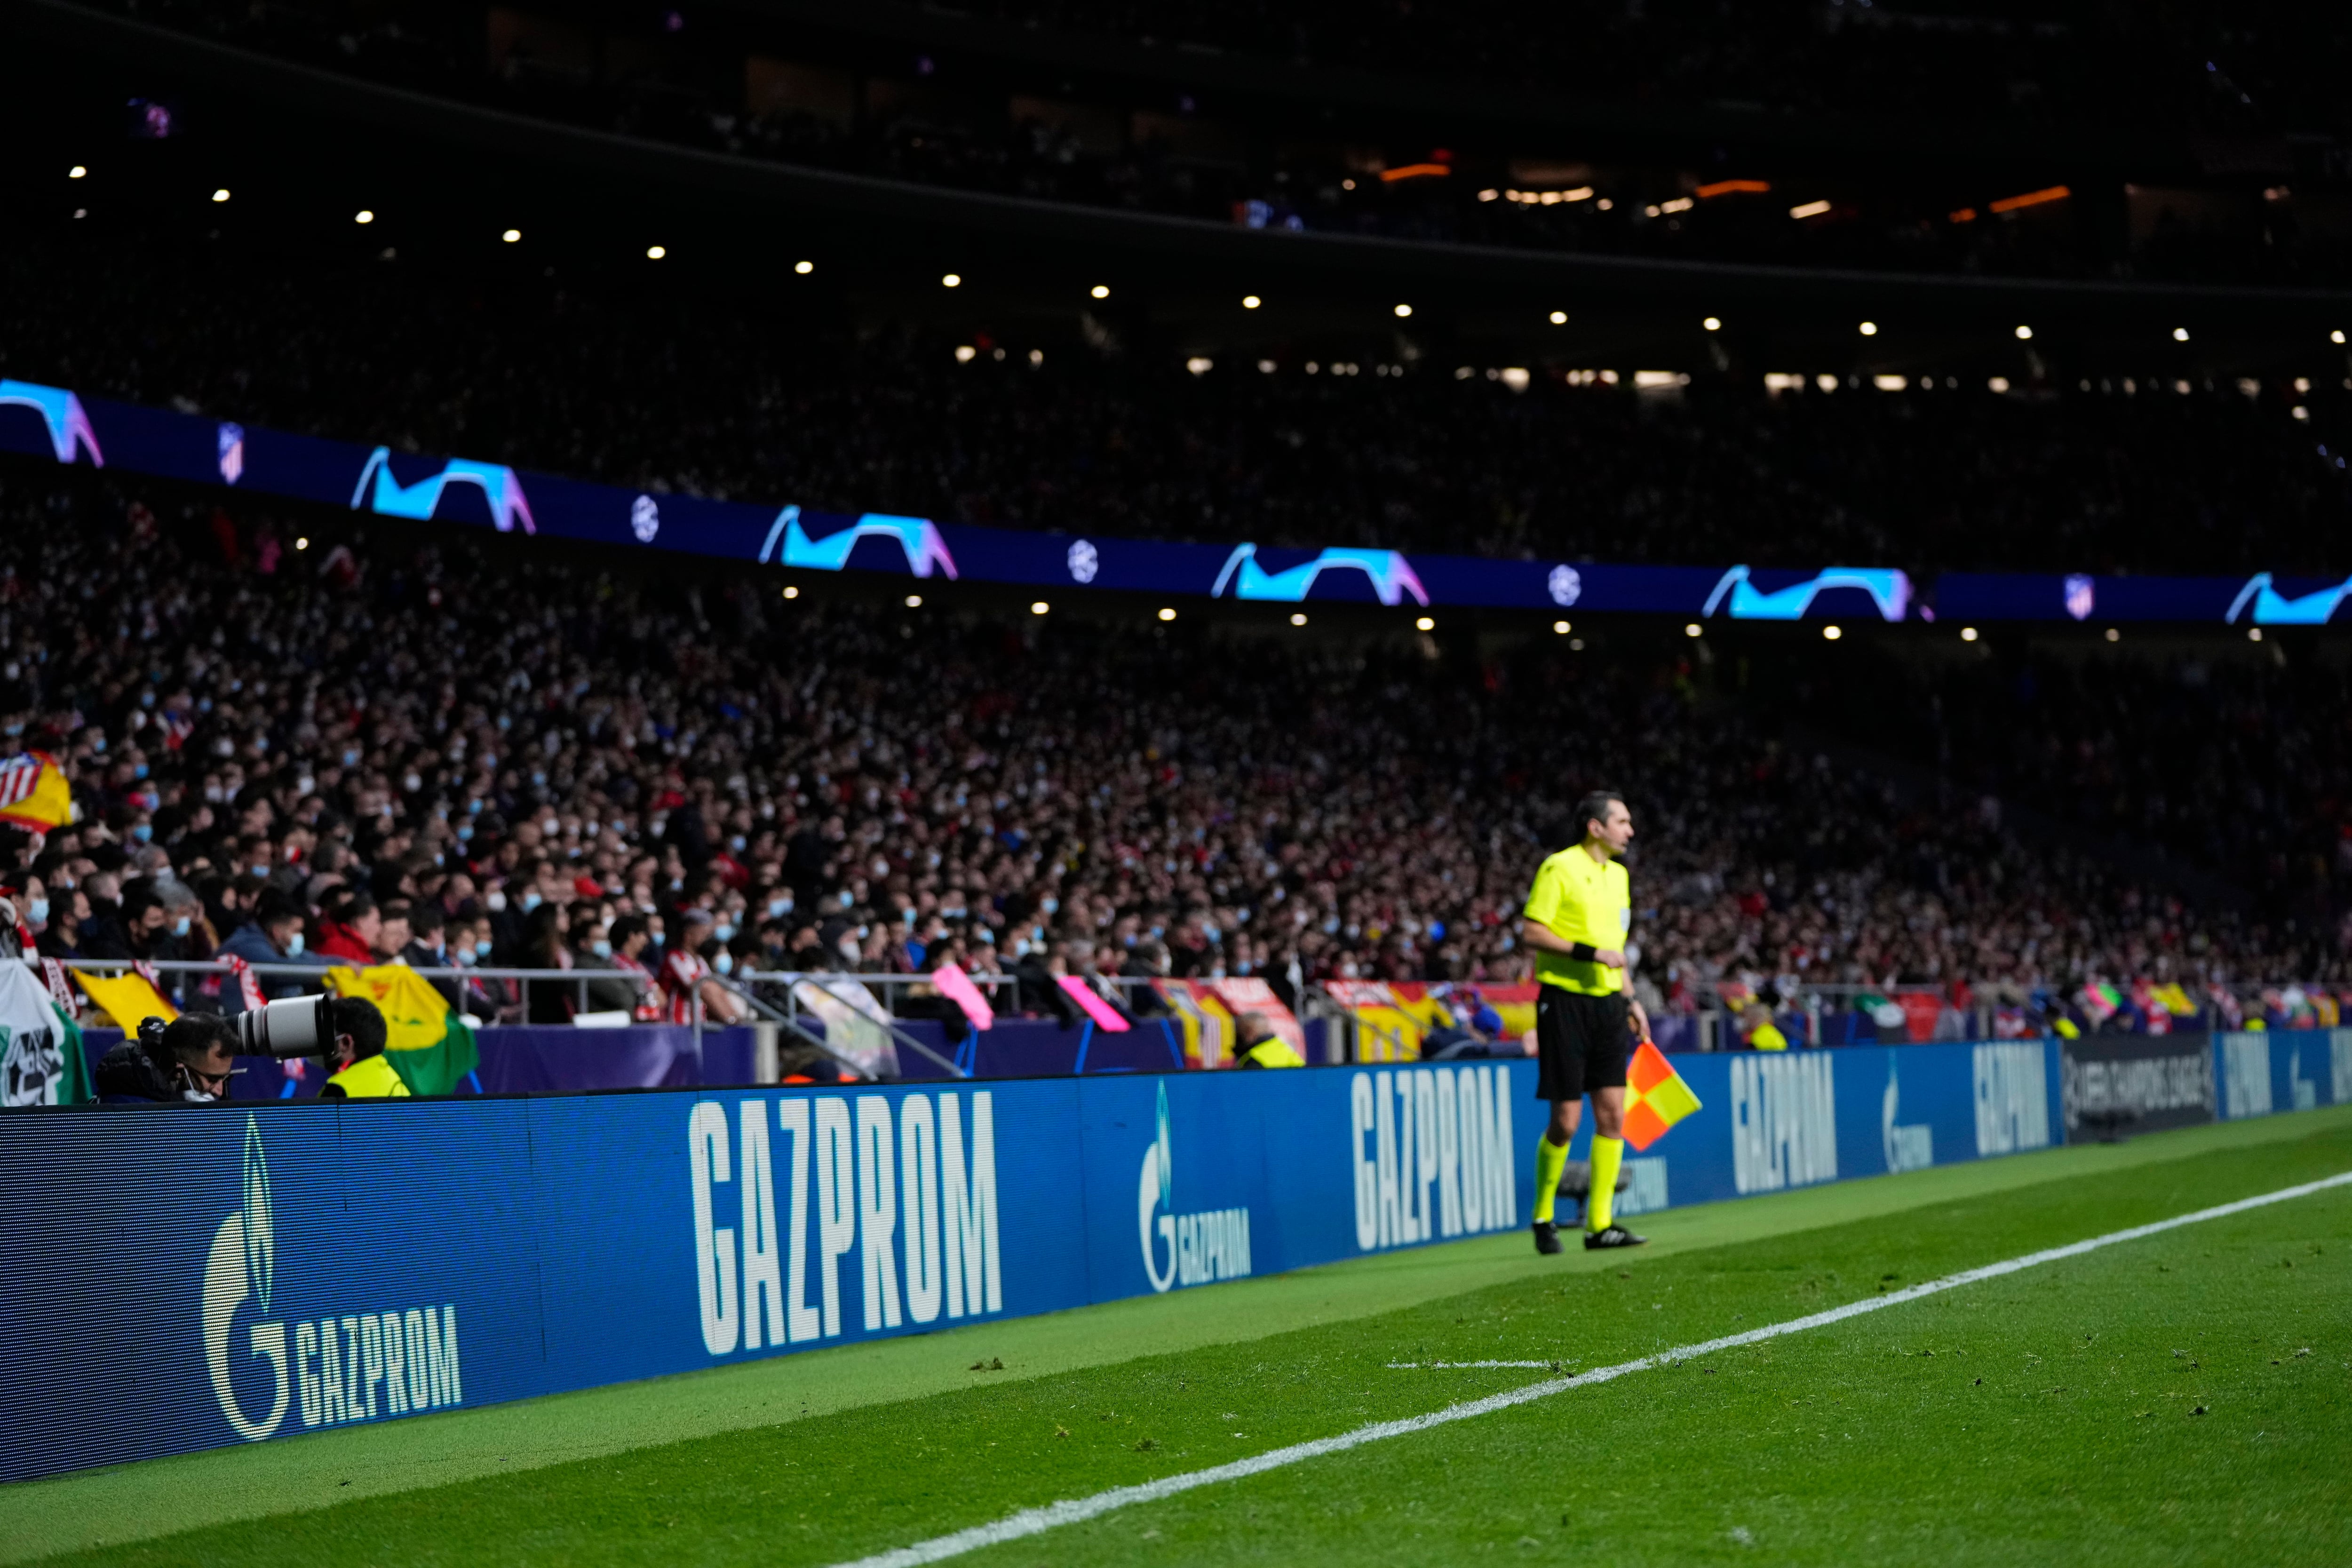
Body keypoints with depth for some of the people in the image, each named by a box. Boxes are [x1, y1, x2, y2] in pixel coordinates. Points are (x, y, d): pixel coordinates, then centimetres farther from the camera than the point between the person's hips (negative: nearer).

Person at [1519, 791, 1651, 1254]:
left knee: (1612, 1112, -1)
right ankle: (1543, 1217, 12)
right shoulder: (1559, 869, -8)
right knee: (1566, 1120, -5)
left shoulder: (1618, 874, 16)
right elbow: (1531, 931, -14)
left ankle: (1600, 1223, 4)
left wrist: (1629, 1000, 19)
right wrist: (1589, 953, -19)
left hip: (1606, 1003, 7)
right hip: (1565, 1001, -7)